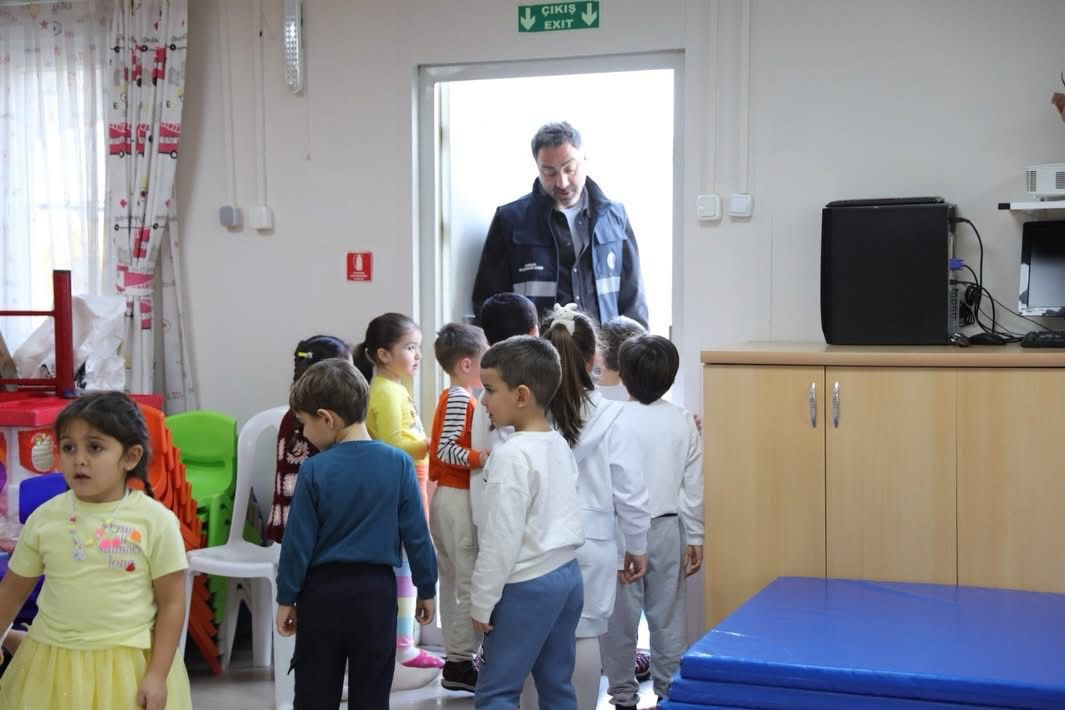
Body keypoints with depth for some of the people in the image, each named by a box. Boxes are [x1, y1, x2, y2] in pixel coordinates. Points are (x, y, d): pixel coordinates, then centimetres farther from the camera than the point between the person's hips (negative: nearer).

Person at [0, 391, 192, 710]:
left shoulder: (155, 521, -10)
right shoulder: (44, 518, -3)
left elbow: (171, 603, -6)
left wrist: (157, 675, -10)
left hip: (130, 663, -3)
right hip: (53, 662, 3)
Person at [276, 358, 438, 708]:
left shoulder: (314, 470, -12)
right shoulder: (398, 463, -8)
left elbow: (299, 542, -7)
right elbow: (416, 535, -4)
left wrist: (286, 598, 4)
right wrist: (426, 590, 8)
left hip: (323, 590, -1)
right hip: (376, 589, 1)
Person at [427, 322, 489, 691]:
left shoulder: (451, 397, 14)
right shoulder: (460, 399, -15)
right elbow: (445, 450, -22)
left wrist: (484, 454, 15)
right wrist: (480, 458, -35)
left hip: (448, 495, 10)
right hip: (459, 498, -10)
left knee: (453, 578, 13)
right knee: (471, 580, -6)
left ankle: (456, 655, 21)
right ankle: (460, 662, -2)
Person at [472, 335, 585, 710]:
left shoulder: (512, 455, -17)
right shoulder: (560, 445, 8)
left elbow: (501, 538, -17)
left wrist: (482, 601, -10)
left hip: (527, 585, -9)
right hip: (567, 574, 9)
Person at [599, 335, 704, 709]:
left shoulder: (613, 422, -12)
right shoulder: (684, 422, -3)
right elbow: (693, 487, 0)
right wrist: (695, 538, 8)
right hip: (668, 530, 3)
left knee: (620, 619, 7)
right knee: (668, 619, 10)